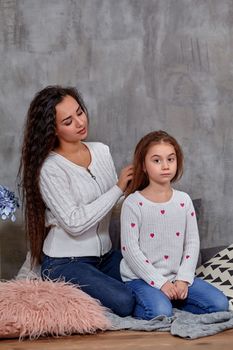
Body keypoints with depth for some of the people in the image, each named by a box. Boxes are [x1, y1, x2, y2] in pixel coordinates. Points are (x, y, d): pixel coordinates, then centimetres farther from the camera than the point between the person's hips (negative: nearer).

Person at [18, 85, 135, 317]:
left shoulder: (101, 151, 4)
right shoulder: (50, 168, -16)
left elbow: (115, 202, 10)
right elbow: (74, 223, -21)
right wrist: (118, 188, -19)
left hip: (104, 254, 7)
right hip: (65, 263, -7)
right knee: (124, 302, -23)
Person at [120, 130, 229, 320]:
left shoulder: (183, 200, 5)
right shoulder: (134, 203, -9)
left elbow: (192, 242, 5)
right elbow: (130, 249, -12)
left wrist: (183, 279, -7)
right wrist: (160, 282, -16)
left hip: (177, 277, 5)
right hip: (142, 278, -5)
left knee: (220, 303, -10)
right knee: (160, 313, -31)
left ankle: (169, 300, 3)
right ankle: (137, 304, -1)